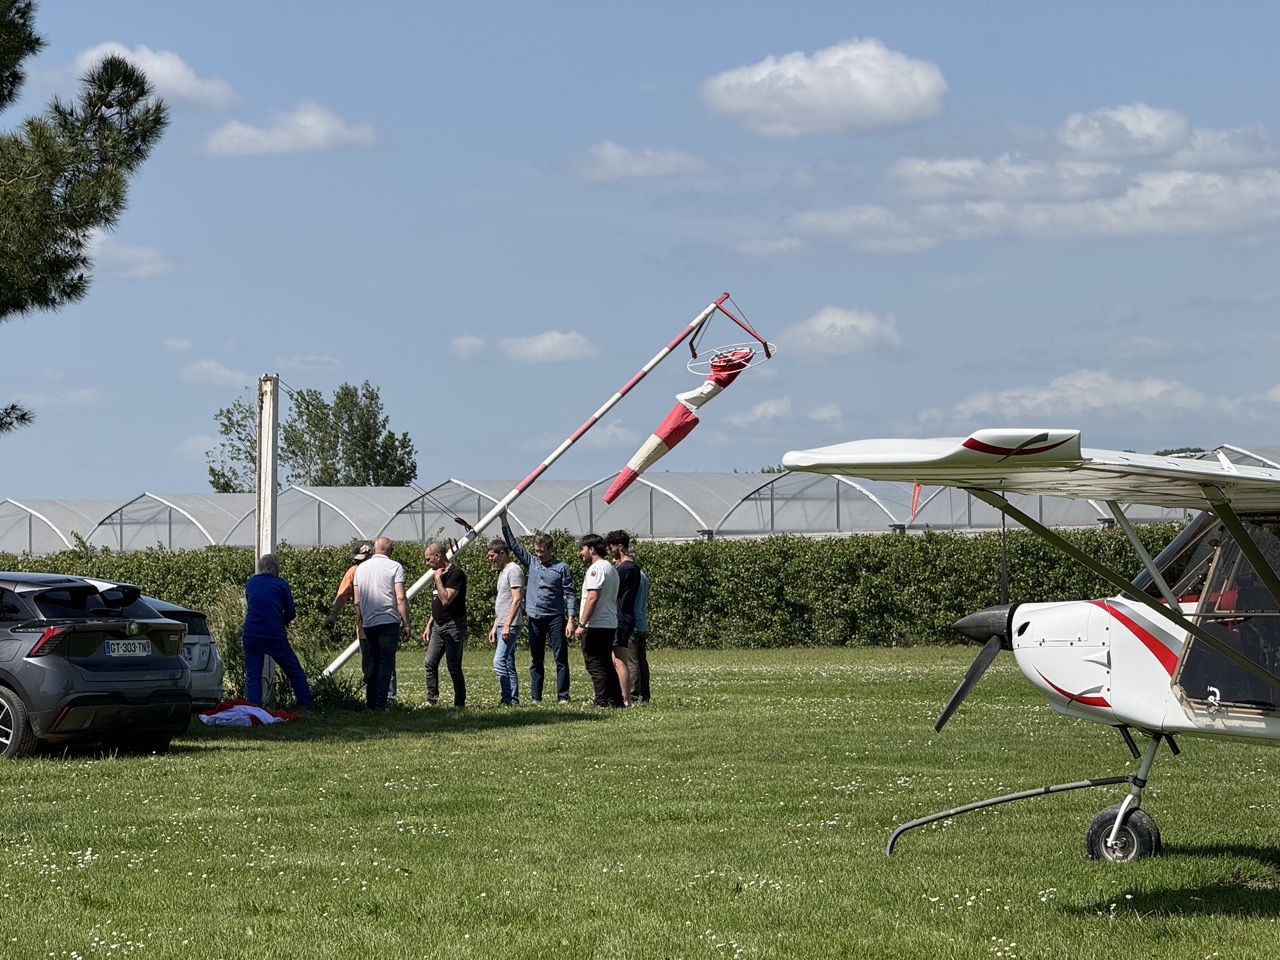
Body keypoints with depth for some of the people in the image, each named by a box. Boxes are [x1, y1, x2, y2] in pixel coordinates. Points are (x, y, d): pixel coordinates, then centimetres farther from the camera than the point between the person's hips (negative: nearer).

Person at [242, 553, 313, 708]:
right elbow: (291, 612, 3)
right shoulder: (281, 584, 2)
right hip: (274, 635, -2)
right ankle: (307, 706, 9)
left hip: (251, 635, 2)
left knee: (252, 676, 4)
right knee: (295, 672, 10)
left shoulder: (250, 583, 12)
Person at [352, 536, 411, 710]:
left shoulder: (361, 568, 11)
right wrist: (406, 623, -7)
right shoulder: (394, 567, -3)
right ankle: (380, 704, -12)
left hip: (368, 623, 5)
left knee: (373, 663, 14)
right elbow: (401, 598, -10)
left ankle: (370, 703, 12)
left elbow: (357, 601, 13)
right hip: (389, 621, -5)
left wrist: (359, 622, 21)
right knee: (386, 663, -4)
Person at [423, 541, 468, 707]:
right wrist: (429, 625, 19)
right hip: (438, 625, 9)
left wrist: (438, 579, -17)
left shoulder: (455, 573, -14)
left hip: (453, 625, -9)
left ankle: (460, 703, 2)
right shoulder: (440, 574, 16)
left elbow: (446, 600, -24)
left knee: (454, 666, -5)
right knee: (430, 663, 6)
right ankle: (431, 700, 12)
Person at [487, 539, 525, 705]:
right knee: (508, 664, 9)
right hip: (502, 625, 10)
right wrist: (495, 626, 22)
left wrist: (507, 625, -23)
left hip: (510, 626, -10)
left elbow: (516, 600, -18)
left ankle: (507, 699, -16)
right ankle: (513, 700, 10)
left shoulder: (513, 571, -11)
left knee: (499, 662, -16)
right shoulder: (503, 572, 20)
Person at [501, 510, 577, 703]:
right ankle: (535, 697, 11)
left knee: (560, 658, -5)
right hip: (534, 618, 5)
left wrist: (570, 620, -12)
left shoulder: (562, 568, -2)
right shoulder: (532, 563, 11)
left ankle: (563, 696, -3)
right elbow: (513, 545, 12)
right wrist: (504, 521, 7)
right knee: (535, 661, 7)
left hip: (555, 617, -5)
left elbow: (570, 595, -4)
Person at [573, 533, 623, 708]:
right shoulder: (611, 568, 19)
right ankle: (615, 699, 13)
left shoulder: (596, 568, -12)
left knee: (595, 665, -7)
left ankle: (602, 701, -10)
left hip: (595, 626, -10)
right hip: (611, 624, 10)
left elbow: (592, 598, -21)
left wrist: (582, 624, -20)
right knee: (607, 664, 14)